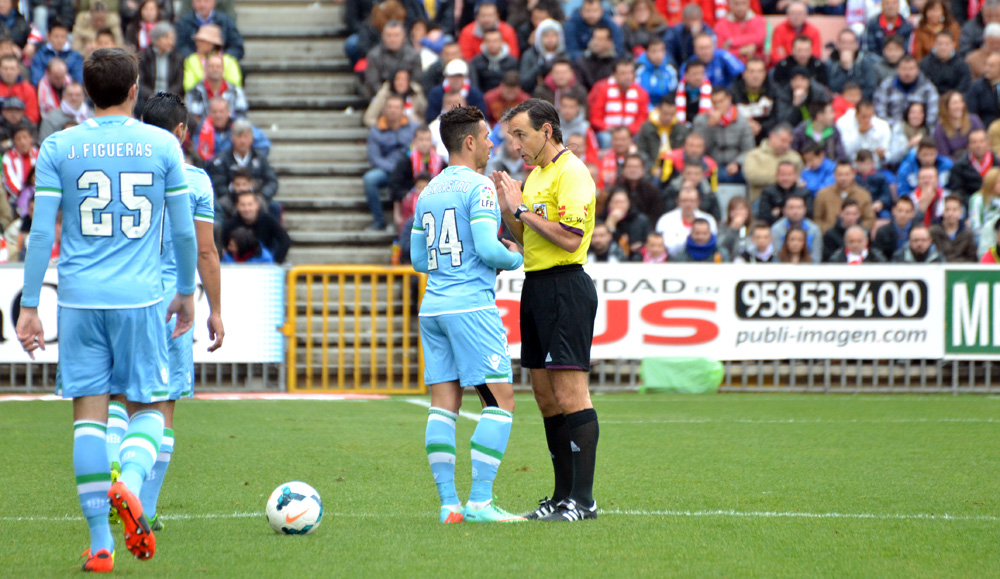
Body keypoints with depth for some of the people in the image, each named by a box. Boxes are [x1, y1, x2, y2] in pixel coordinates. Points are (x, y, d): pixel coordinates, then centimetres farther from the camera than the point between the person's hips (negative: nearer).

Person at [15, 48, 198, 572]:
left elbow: (41, 232, -1)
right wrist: (186, 292, 21)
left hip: (79, 299, 0)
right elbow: (184, 231, 7)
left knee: (89, 412, 4)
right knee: (147, 407, 11)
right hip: (140, 298, 0)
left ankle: (100, 543, 2)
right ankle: (130, 482, -21)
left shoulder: (59, 148, 1)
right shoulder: (162, 145, 2)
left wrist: (29, 306, 3)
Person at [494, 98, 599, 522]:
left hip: (565, 288, -10)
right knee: (545, 397, 10)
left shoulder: (572, 173, -12)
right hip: (536, 287, 10)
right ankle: (563, 495, 16)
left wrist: (523, 208, -15)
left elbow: (571, 237, -22)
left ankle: (583, 499, -11)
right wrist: (508, 211, 7)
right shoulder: (536, 174, 19)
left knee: (570, 394, -11)